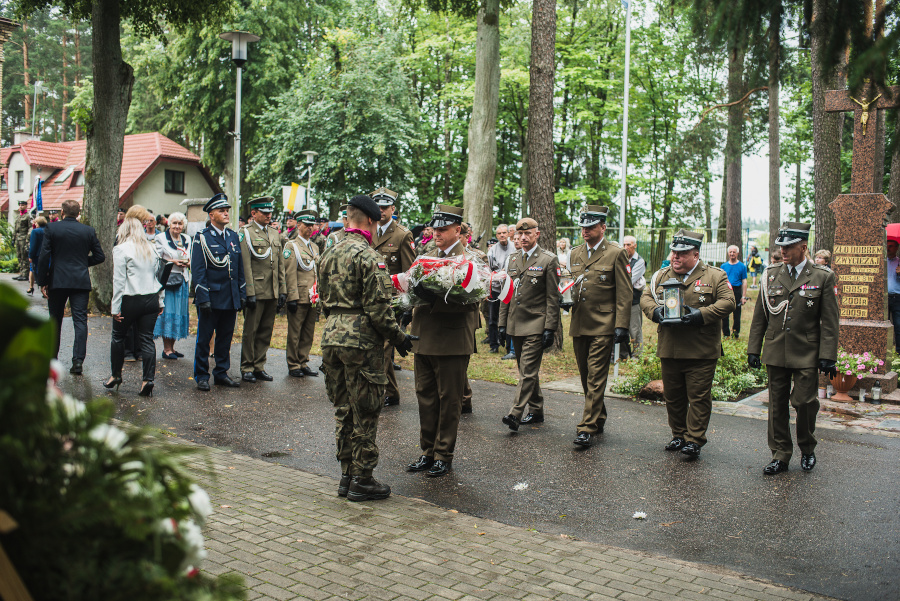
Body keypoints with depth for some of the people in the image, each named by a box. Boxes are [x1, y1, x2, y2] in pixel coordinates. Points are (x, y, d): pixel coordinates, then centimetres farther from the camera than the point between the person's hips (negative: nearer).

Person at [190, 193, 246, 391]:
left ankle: (221, 373, 22)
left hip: (231, 298, 5)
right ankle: (201, 376, 13)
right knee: (204, 338, 3)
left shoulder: (234, 237, 13)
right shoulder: (202, 237, -5)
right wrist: (203, 298, -15)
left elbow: (240, 268, 16)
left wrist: (242, 294, 10)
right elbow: (198, 270, -9)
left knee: (225, 337, 11)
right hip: (210, 298, -5)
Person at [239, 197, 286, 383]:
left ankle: (259, 366, 19)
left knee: (266, 331, 10)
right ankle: (247, 369, 12)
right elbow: (245, 265, -10)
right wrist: (249, 293, -15)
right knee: (250, 331, 2)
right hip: (255, 291, -6)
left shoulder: (275, 233, 16)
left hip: (272, 292, 6)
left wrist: (282, 290, 10)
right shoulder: (245, 233, -4)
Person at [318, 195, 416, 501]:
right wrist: (399, 337, -6)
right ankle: (362, 481, 10)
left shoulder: (329, 254, 11)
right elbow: (378, 309, -17)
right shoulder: (369, 257, -14)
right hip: (361, 341, -8)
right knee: (365, 413, 2)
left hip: (332, 337, 8)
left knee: (343, 410, 16)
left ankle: (347, 475, 24)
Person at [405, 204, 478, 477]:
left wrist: (434, 299, -29)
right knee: (425, 396, 13)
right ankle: (428, 451, 25)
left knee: (449, 400, 4)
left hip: (452, 341, -6)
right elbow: (418, 289, 17)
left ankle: (444, 455, 16)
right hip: (424, 340, 7)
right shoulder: (427, 257, 14)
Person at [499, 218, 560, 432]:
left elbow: (553, 298, -8)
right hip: (515, 324, 7)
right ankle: (536, 411, 24)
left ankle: (515, 414, -14)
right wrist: (503, 322, 10)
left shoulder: (548, 260, -5)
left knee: (528, 371, -10)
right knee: (526, 369, 13)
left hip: (535, 325, -7)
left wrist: (550, 328, -13)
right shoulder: (513, 259, 13)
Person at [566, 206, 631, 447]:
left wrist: (622, 326, -13)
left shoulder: (616, 253, -4)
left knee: (596, 377, -8)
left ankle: (587, 428, -7)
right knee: (586, 376, 13)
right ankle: (598, 419, 29)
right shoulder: (575, 254, 13)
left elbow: (624, 293, -7)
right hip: (579, 324, 6)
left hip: (603, 326, -6)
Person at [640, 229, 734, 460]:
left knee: (699, 396, -1)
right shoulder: (661, 276, 12)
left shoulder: (715, 276, 0)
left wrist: (702, 315, -19)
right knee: (673, 395, 12)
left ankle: (694, 440, 7)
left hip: (701, 351, -4)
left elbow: (727, 302, -7)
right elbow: (646, 297, 10)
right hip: (669, 349, 4)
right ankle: (678, 435, 26)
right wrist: (655, 311, -11)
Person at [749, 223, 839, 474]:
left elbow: (829, 321, -2)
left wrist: (828, 356, -7)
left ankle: (807, 449, 24)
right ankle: (780, 455, 17)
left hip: (806, 355, -3)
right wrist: (753, 349, 7)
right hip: (776, 353, 3)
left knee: (804, 402, -2)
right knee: (777, 405, 6)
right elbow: (759, 316, 10)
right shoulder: (771, 275, 6)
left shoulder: (823, 277, -2)